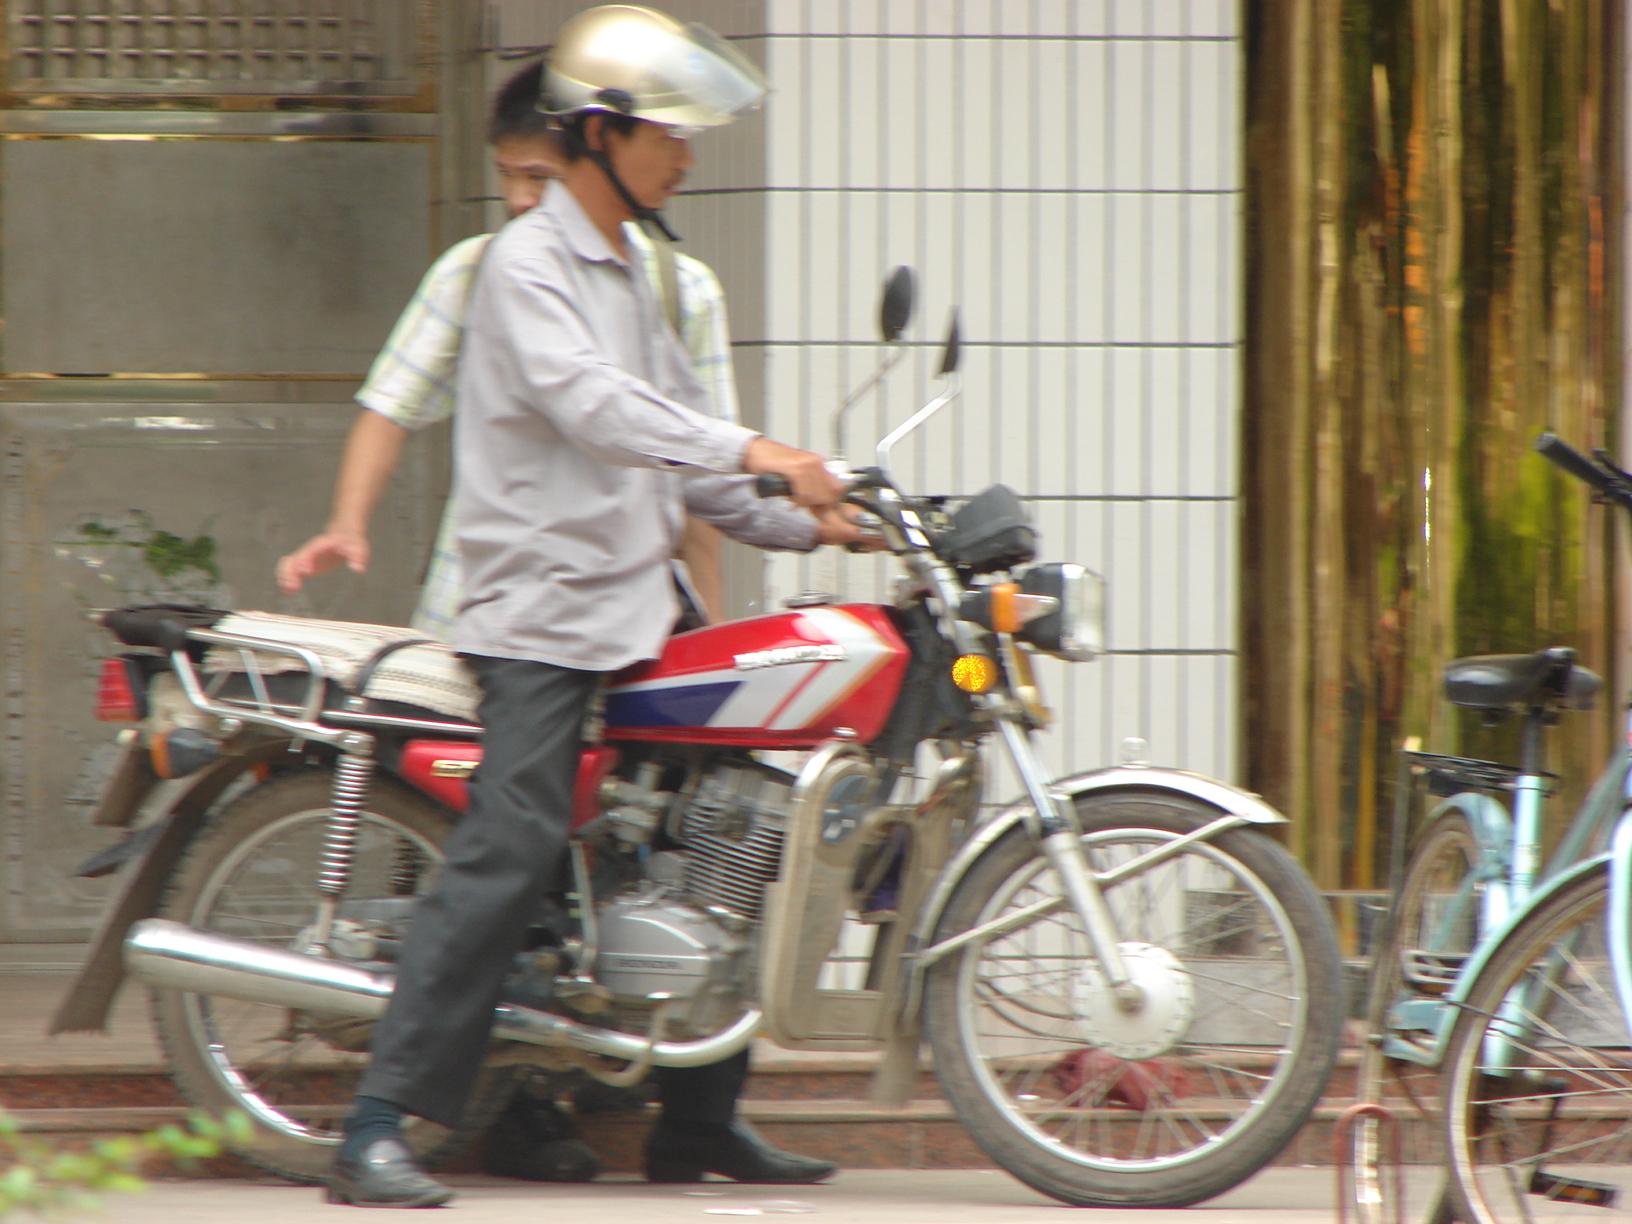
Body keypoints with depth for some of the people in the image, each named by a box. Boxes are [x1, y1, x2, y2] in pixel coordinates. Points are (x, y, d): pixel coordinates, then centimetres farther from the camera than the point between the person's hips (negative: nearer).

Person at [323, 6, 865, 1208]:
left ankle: (700, 1118, 20)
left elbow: (677, 446, 23)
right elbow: (587, 403, -25)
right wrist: (752, 452, -32)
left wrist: (803, 520, 12)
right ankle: (377, 1132, -20)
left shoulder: (630, 277, 20)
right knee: (509, 852, -17)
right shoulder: (526, 264, -9)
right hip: (545, 615, -9)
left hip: (636, 605, 9)